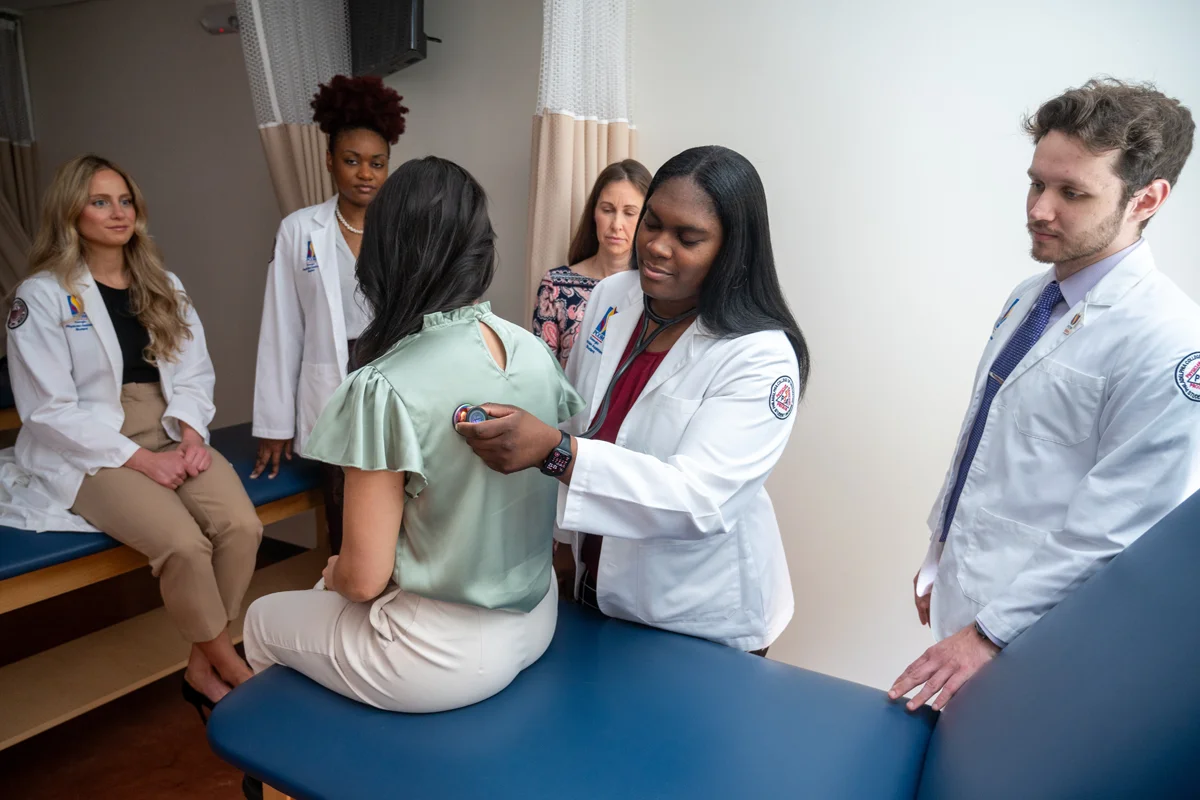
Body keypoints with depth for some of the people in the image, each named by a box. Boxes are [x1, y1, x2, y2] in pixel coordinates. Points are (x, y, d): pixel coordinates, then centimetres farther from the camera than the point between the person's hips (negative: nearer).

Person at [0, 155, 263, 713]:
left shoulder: (163, 285, 14)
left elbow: (193, 373, 9)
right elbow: (49, 409, -9)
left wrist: (191, 434, -10)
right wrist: (142, 459, -16)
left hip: (171, 438, 4)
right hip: (89, 453, -4)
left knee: (242, 524, -24)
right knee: (184, 544, -29)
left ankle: (204, 668, -5)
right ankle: (237, 673, -5)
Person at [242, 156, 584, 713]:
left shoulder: (386, 389, -25)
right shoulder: (534, 351, -6)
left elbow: (364, 578, -19)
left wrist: (335, 573, 5)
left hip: (450, 658, -6)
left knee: (263, 620, 23)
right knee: (335, 595, 31)